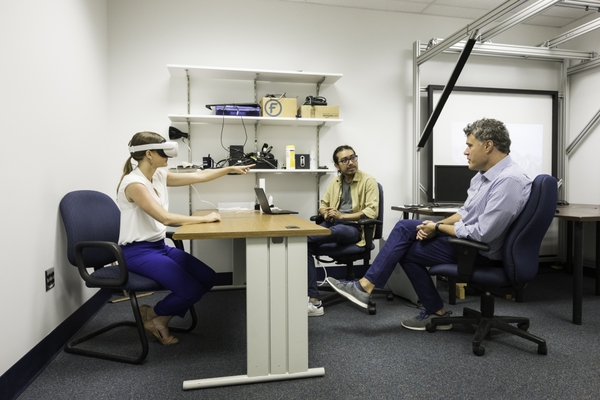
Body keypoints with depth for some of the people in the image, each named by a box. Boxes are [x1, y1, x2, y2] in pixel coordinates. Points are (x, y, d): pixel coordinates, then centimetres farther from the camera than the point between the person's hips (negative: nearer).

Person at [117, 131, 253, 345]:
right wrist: (204, 218, -19)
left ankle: (161, 319, 13)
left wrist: (231, 169, 13)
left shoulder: (159, 175, 6)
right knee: (191, 290, -20)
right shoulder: (134, 183, -19)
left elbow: (199, 176, 13)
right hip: (138, 252, -9)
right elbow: (165, 218, -26)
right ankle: (152, 315, 11)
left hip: (160, 246, 9)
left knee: (208, 278, -4)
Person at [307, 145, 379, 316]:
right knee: (304, 244, -24)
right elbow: (323, 204, 25)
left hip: (355, 227, -5)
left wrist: (342, 216, -16)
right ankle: (314, 301, -24)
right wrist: (326, 213, 0)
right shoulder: (334, 182, 18)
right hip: (333, 224, 6)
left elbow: (372, 211, -12)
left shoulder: (368, 181, -1)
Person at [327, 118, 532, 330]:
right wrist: (437, 225, -5)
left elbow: (481, 234, -29)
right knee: (404, 227, 1)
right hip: (465, 235, 9)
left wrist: (438, 228, -16)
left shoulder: (509, 180, -27)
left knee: (406, 250, -4)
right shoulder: (484, 174, 4)